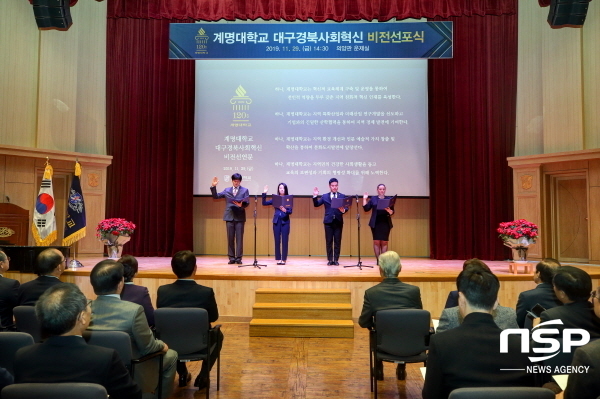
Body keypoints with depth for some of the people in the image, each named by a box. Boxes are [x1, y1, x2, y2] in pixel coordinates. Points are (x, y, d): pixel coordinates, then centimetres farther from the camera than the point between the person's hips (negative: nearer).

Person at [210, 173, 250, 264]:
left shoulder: (245, 190, 6)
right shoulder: (227, 190, 12)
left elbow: (247, 203, -2)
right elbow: (216, 196, 10)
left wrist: (242, 204, -23)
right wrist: (213, 187, -2)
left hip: (240, 217, -2)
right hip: (229, 217, 2)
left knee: (239, 238, -1)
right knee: (230, 238, 4)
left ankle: (238, 258, 5)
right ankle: (231, 258, 11)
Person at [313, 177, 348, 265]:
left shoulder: (342, 196, 8)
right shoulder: (325, 196, 10)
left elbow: (346, 207, 0)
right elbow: (316, 205, 4)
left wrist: (343, 210, -22)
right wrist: (315, 196, -11)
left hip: (338, 221, 0)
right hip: (328, 221, 0)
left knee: (337, 241, 3)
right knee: (329, 241, 3)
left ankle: (336, 259, 10)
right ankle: (330, 260, 10)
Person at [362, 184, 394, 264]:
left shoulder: (389, 199, 8)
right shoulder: (373, 198, 9)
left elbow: (392, 212, 3)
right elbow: (366, 209, 3)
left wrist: (388, 210, -18)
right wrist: (364, 199, -3)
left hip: (386, 223, 0)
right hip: (375, 223, 0)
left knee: (384, 242, -1)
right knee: (376, 241, -2)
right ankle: (378, 259, 2)